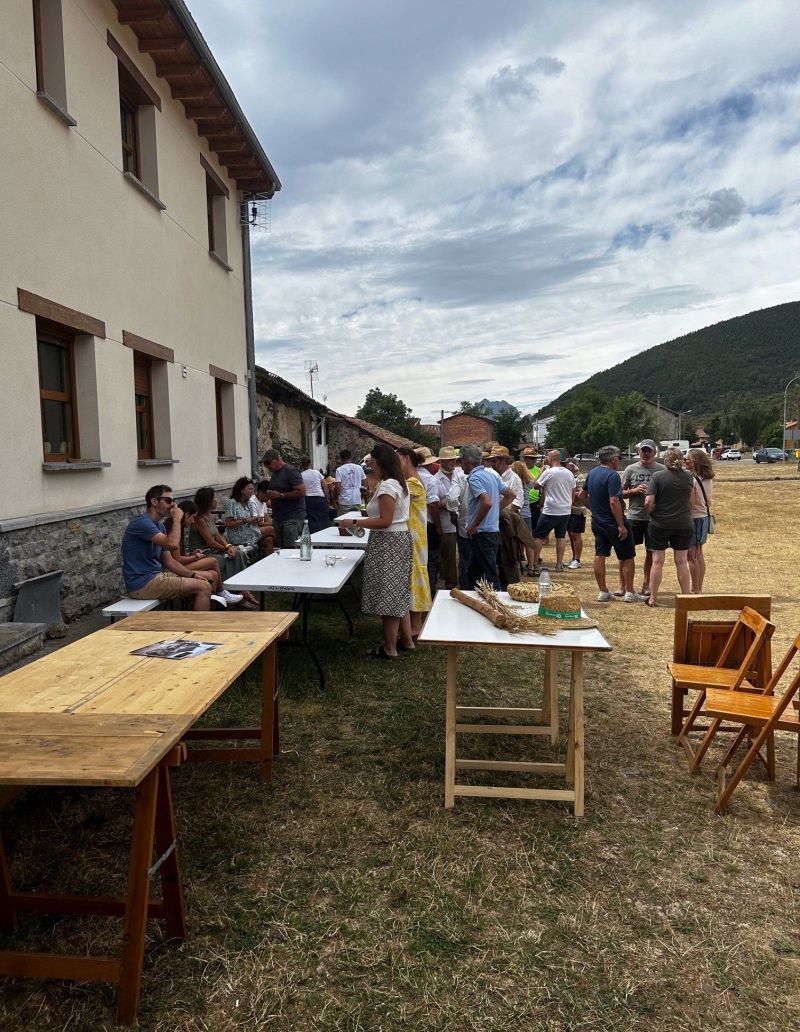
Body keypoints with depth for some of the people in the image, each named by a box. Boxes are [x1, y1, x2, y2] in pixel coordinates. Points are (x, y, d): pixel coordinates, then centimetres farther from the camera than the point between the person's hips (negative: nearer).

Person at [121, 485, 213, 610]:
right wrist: (177, 519, -12)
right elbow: (173, 543, -29)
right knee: (203, 587, -18)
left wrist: (192, 574, 2)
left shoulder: (159, 525, 14)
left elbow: (168, 561, 15)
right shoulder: (142, 523, -16)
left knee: (207, 577, 11)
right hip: (142, 584, -10)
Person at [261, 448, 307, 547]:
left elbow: (302, 491, -18)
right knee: (281, 548, 6)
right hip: (278, 517, 9)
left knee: (291, 548, -14)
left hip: (292, 517, -9)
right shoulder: (274, 473, 17)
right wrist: (269, 495, 9)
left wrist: (280, 495, -18)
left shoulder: (290, 471, -9)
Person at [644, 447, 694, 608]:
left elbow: (648, 502, -15)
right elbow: (690, 501, 10)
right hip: (684, 525, 3)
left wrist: (651, 513, 3)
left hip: (660, 524, -2)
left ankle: (653, 599, 11)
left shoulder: (658, 476, -10)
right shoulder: (689, 477, 0)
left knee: (657, 561, 5)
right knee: (682, 561, 11)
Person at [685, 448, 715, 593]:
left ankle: (695, 591, 5)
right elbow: (709, 501, 11)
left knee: (692, 556, 0)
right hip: (705, 517, 9)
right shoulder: (708, 479, 6)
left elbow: (690, 504, -20)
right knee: (699, 555, 17)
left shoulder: (691, 479, -19)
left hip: (694, 518, -9)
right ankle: (699, 589, 24)